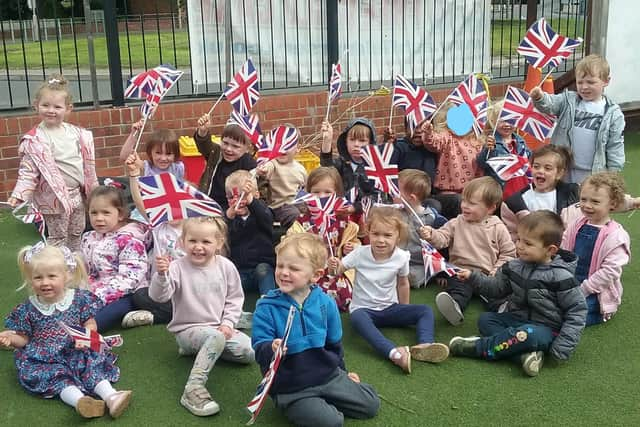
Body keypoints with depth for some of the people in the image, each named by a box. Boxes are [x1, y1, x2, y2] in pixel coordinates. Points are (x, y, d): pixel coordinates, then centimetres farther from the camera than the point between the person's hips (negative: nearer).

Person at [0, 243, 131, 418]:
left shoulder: (80, 299, -2)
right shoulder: (28, 309, 0)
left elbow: (90, 324, 4)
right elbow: (24, 338, 8)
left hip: (78, 353, 1)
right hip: (45, 358, -1)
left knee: (92, 364, -23)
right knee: (56, 375, -28)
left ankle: (111, 396, -37)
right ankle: (79, 400, -49)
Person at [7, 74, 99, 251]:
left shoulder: (77, 133, 0)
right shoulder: (35, 140, -16)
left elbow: (86, 163, 10)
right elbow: (28, 170, -17)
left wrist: (92, 187, 16)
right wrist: (19, 194, -30)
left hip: (77, 194, 6)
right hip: (54, 196, -6)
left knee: (77, 233, 20)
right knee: (57, 237, 4)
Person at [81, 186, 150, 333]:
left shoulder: (129, 240, -10)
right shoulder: (88, 239, 14)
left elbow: (128, 278, -18)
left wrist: (101, 295, -25)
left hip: (124, 294, -8)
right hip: (95, 294, 8)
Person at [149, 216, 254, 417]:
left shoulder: (225, 267, -3)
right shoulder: (178, 268, -13)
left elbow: (235, 298, 6)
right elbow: (158, 296, -25)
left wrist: (228, 323, -7)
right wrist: (161, 274, -44)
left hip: (219, 327, 5)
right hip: (188, 329, -5)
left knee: (249, 353, -11)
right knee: (215, 337, -36)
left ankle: (202, 349, 7)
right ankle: (193, 388, -38)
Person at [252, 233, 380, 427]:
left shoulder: (325, 303, -2)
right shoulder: (267, 308, -13)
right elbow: (259, 348, -17)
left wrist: (341, 372, 23)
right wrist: (271, 349, -40)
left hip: (328, 376, 4)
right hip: (291, 389, -4)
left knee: (371, 404, 2)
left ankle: (325, 404, 14)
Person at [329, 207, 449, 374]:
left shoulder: (401, 257, -9)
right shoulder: (360, 253, -14)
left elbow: (403, 284, 7)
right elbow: (339, 269, -6)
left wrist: (405, 311, 15)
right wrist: (334, 266, -30)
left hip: (390, 308, 3)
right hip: (363, 308, -3)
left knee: (425, 311, -15)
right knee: (357, 318, -39)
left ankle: (424, 345, -40)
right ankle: (394, 352, -57)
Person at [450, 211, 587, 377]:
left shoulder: (560, 277, -17)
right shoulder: (515, 267, 1)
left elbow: (577, 310, -12)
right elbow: (496, 287, 12)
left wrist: (563, 343, -19)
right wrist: (473, 277, -4)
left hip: (544, 327, -7)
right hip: (516, 319, 7)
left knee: (527, 334, -37)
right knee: (485, 319, -11)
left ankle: (477, 347, -24)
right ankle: (525, 353, -28)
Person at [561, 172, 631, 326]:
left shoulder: (616, 236, -16)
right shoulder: (576, 224, 2)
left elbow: (610, 271, -19)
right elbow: (563, 251, 9)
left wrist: (583, 290, -18)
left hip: (595, 292, -6)